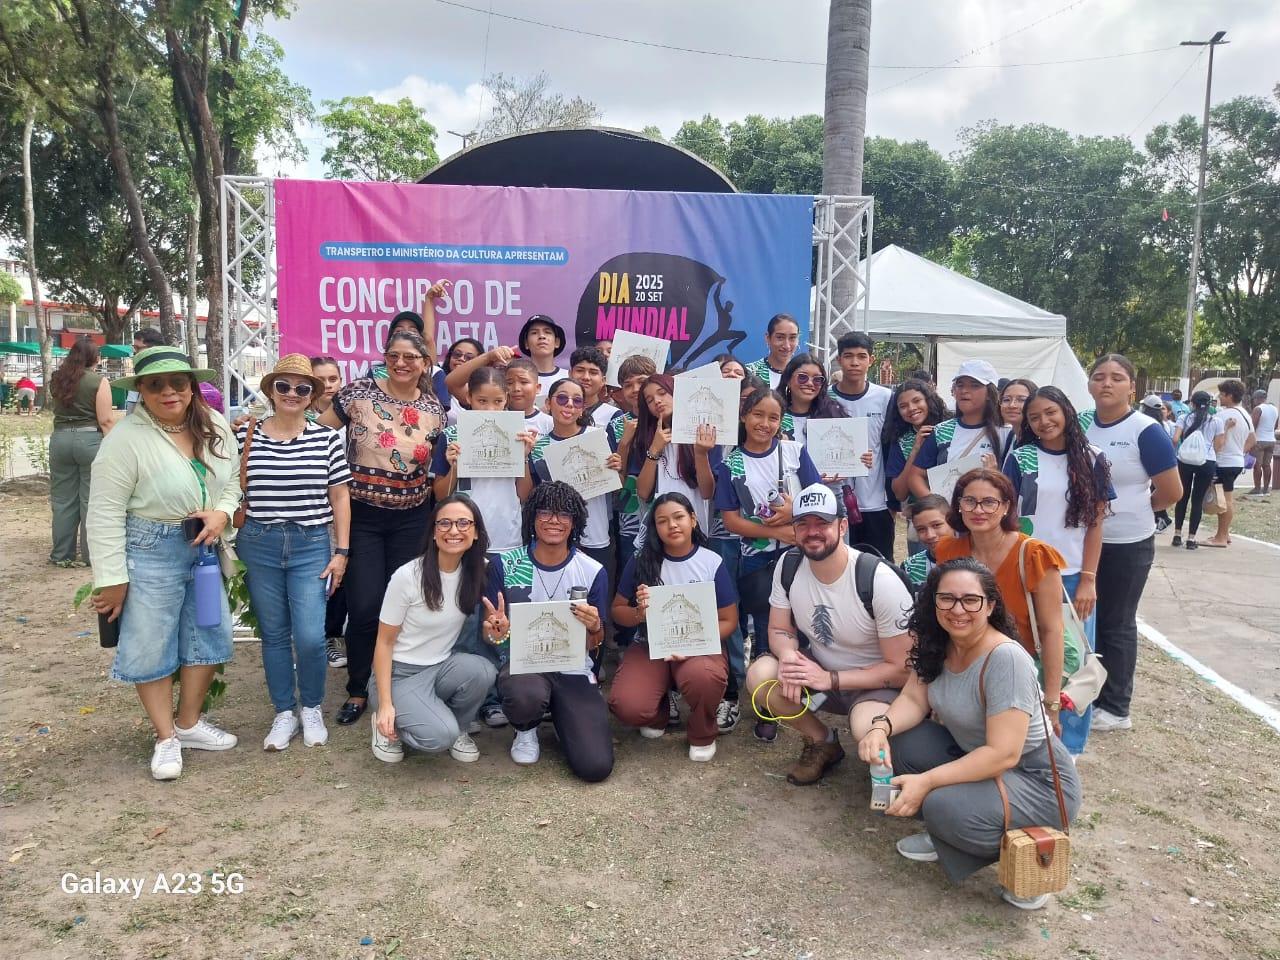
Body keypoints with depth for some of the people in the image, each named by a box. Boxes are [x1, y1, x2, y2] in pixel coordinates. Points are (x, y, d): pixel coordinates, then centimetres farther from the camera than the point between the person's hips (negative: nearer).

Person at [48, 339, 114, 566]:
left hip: (60, 439, 5)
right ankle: (91, 554, 5)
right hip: (90, 439, -5)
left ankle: (61, 554, 16)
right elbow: (106, 420, -12)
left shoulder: (56, 380, 9)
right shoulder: (99, 381, -7)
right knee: (91, 500, 1)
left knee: (62, 500, 10)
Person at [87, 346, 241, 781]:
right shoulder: (126, 438, -18)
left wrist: (221, 513, -11)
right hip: (150, 552, -6)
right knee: (151, 645, 6)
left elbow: (232, 480, 11)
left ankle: (188, 723, 33)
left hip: (203, 547, 6)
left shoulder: (215, 427, -1)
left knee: (210, 636, 13)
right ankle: (166, 738, 24)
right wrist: (112, 579, -15)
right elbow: (105, 513, -16)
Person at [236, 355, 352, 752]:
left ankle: (311, 709, 19)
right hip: (259, 547, 1)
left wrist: (342, 552, -1)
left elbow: (340, 497, 3)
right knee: (274, 635, 10)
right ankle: (284, 714, 26)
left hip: (312, 547, -1)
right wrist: (232, 547, 4)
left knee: (310, 637, -6)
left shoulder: (326, 438, 0)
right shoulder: (246, 436, 1)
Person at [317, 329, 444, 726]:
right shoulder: (358, 392, -6)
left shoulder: (434, 410, 2)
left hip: (411, 519, 2)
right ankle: (357, 690, 17)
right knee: (365, 607, -5)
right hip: (362, 515, -2)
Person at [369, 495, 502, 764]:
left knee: (483, 671, -30)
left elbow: (488, 623, 7)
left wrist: (496, 628, -18)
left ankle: (458, 729, 1)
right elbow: (385, 642, -9)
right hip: (401, 673, -4)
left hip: (444, 666, 4)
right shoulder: (407, 576, -18)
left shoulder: (481, 570, -6)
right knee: (440, 736, -27)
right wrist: (386, 704, -14)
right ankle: (389, 723, 6)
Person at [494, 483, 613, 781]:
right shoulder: (507, 564, -4)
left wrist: (594, 628, -21)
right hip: (521, 662, 0)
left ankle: (561, 718, 19)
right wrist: (494, 627, -22)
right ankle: (526, 730, 3)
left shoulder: (593, 572, -4)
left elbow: (593, 645, 3)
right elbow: (489, 629, 2)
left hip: (573, 670, 1)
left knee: (596, 766, -16)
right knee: (527, 696, -38)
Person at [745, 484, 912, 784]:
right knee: (759, 675, -22)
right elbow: (779, 629, 1)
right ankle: (822, 743, 4)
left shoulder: (879, 579, -23)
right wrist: (788, 655, -24)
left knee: (867, 730, -37)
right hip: (818, 669, 5)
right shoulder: (788, 567, -9)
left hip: (877, 683, -5)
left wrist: (829, 679, -24)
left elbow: (902, 668, -18)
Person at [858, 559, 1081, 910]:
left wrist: (927, 782, -31)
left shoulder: (1006, 659, -27)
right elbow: (914, 699, -3)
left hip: (1039, 780, -7)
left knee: (946, 806, -31)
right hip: (974, 755, 8)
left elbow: (1003, 755, -30)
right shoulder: (937, 645, -4)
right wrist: (881, 727, -25)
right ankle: (946, 836, 7)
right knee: (899, 744, -10)